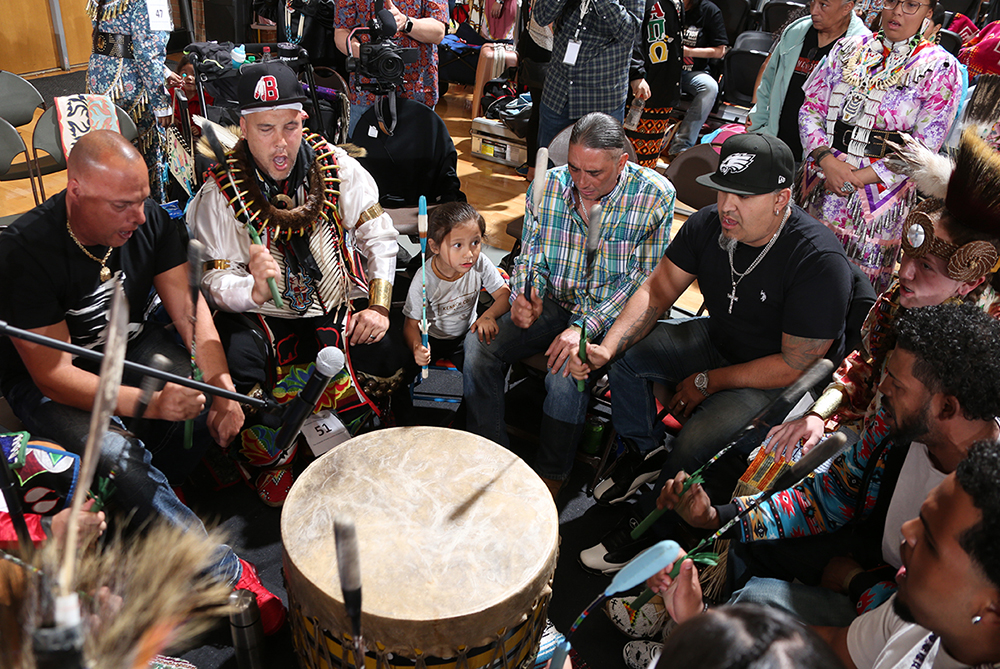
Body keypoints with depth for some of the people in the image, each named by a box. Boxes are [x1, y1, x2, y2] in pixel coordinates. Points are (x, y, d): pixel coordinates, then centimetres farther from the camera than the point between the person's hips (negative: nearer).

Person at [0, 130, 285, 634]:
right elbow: (52, 373, -28)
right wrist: (147, 403, -42)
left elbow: (189, 309, -13)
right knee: (119, 454, -29)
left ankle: (139, 506, 5)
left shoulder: (151, 220, -15)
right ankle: (225, 573, -19)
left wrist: (220, 383, -30)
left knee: (202, 415, -23)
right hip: (44, 381, -4)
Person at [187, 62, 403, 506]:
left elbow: (378, 236, -1)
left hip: (336, 305, 2)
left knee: (386, 360, -22)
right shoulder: (220, 193, -12)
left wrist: (378, 305, -13)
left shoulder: (336, 167, -7)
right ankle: (268, 468, 4)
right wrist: (256, 290, -37)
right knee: (237, 369, -29)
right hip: (261, 315, -1)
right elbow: (217, 280, -13)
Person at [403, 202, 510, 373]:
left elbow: (505, 294, -11)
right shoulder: (424, 281, -26)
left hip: (466, 335, 2)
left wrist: (489, 315, -32)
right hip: (431, 339, -2)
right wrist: (417, 347, -39)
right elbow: (411, 324, -18)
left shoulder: (480, 264, -19)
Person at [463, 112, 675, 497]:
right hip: (552, 304, 4)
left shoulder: (654, 196, -14)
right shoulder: (548, 186, -4)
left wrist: (585, 327, -26)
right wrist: (524, 296, -17)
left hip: (613, 314, -4)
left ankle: (551, 478, -6)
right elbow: (531, 256, 6)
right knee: (478, 342, -17)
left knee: (566, 371, -31)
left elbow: (644, 281, -15)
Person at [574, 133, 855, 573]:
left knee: (700, 438, -29)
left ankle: (650, 534, -2)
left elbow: (795, 365, -25)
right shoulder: (710, 224, -12)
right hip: (717, 340, 7)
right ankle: (645, 452, 16)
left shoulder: (820, 262, -30)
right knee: (627, 352, -7)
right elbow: (658, 290, -5)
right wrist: (607, 348, -21)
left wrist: (707, 382, -18)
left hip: (780, 381, -6)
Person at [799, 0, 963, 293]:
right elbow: (810, 110, 3)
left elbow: (924, 147, -8)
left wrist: (857, 178, -15)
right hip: (822, 182, 3)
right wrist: (827, 160, -14)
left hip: (880, 193, -3)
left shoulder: (940, 67, -2)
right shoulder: (849, 48, 8)